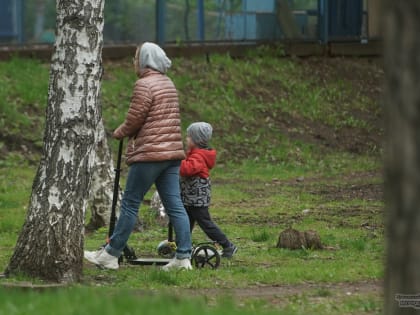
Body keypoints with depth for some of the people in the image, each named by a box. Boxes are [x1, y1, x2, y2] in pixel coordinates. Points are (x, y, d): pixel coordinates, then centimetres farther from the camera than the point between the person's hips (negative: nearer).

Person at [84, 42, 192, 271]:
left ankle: (111, 255, 4)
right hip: (172, 152, 8)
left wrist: (120, 132, 7)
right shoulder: (168, 83, 17)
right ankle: (183, 256, -1)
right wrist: (129, 132, 14)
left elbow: (134, 119, -12)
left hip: (150, 153, -8)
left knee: (130, 203, -1)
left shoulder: (144, 85, -12)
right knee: (174, 205, 4)